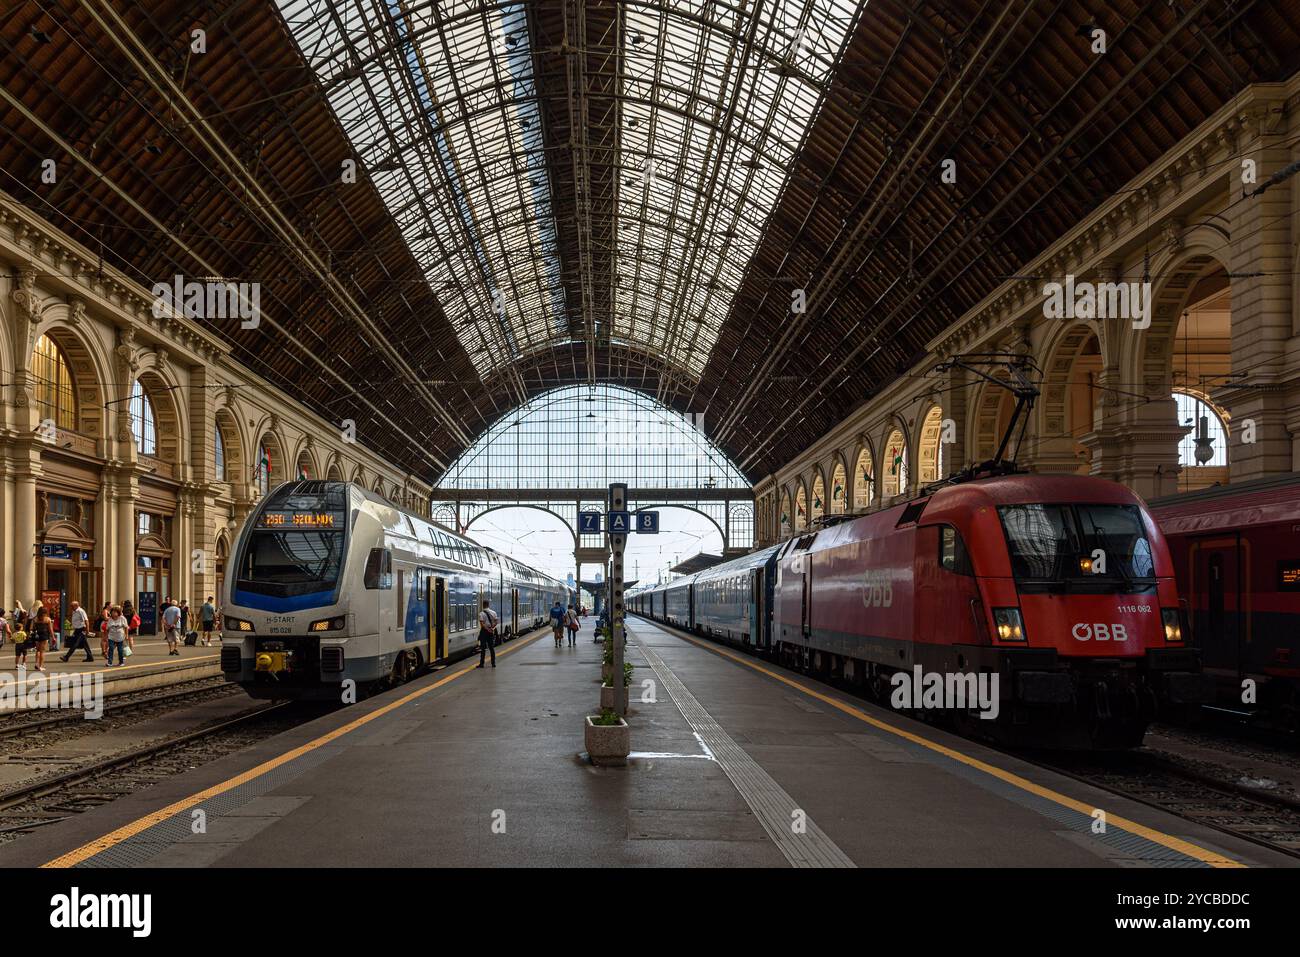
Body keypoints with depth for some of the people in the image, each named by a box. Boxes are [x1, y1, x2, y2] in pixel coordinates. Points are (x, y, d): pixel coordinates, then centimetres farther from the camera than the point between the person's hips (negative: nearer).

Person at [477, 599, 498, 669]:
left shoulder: (481, 614, -10)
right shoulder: (493, 613, 5)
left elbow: (482, 624, -19)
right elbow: (496, 622, -2)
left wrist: (487, 629, -15)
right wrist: (492, 628, -10)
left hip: (484, 631, -4)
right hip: (492, 631, 4)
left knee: (483, 648, 1)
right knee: (492, 648, 10)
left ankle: (481, 663, 1)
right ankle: (493, 663, 11)